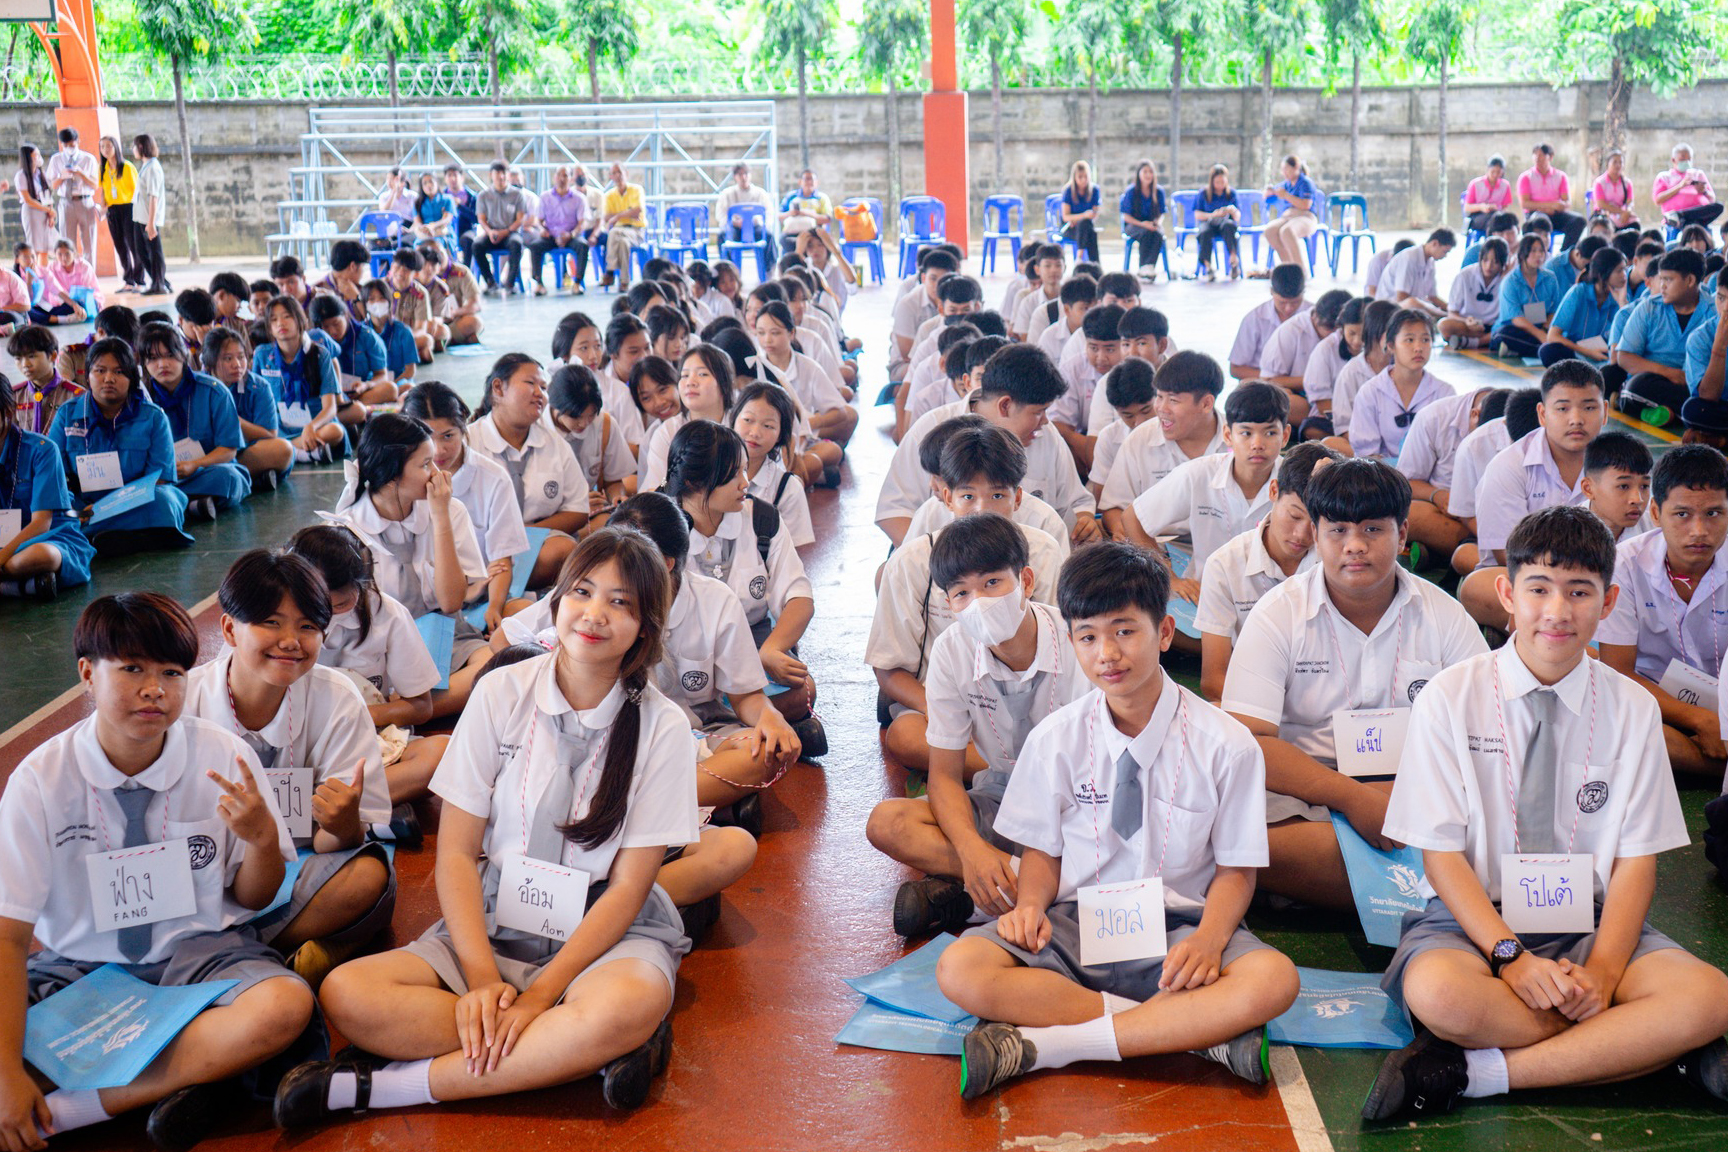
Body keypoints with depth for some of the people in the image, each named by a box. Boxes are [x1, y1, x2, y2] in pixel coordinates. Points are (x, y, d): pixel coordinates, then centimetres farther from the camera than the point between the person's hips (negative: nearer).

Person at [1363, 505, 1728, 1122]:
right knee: (1438, 991, -37)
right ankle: (1647, 1045, -18)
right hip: (1473, 915, -2)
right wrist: (1510, 955, -21)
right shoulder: (1450, 699, -5)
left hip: (1590, 921, 3)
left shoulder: (1632, 710, 2)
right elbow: (1442, 854, -7)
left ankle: (1476, 1072, -25)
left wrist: (1602, 971, -17)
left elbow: (1636, 858, -1)